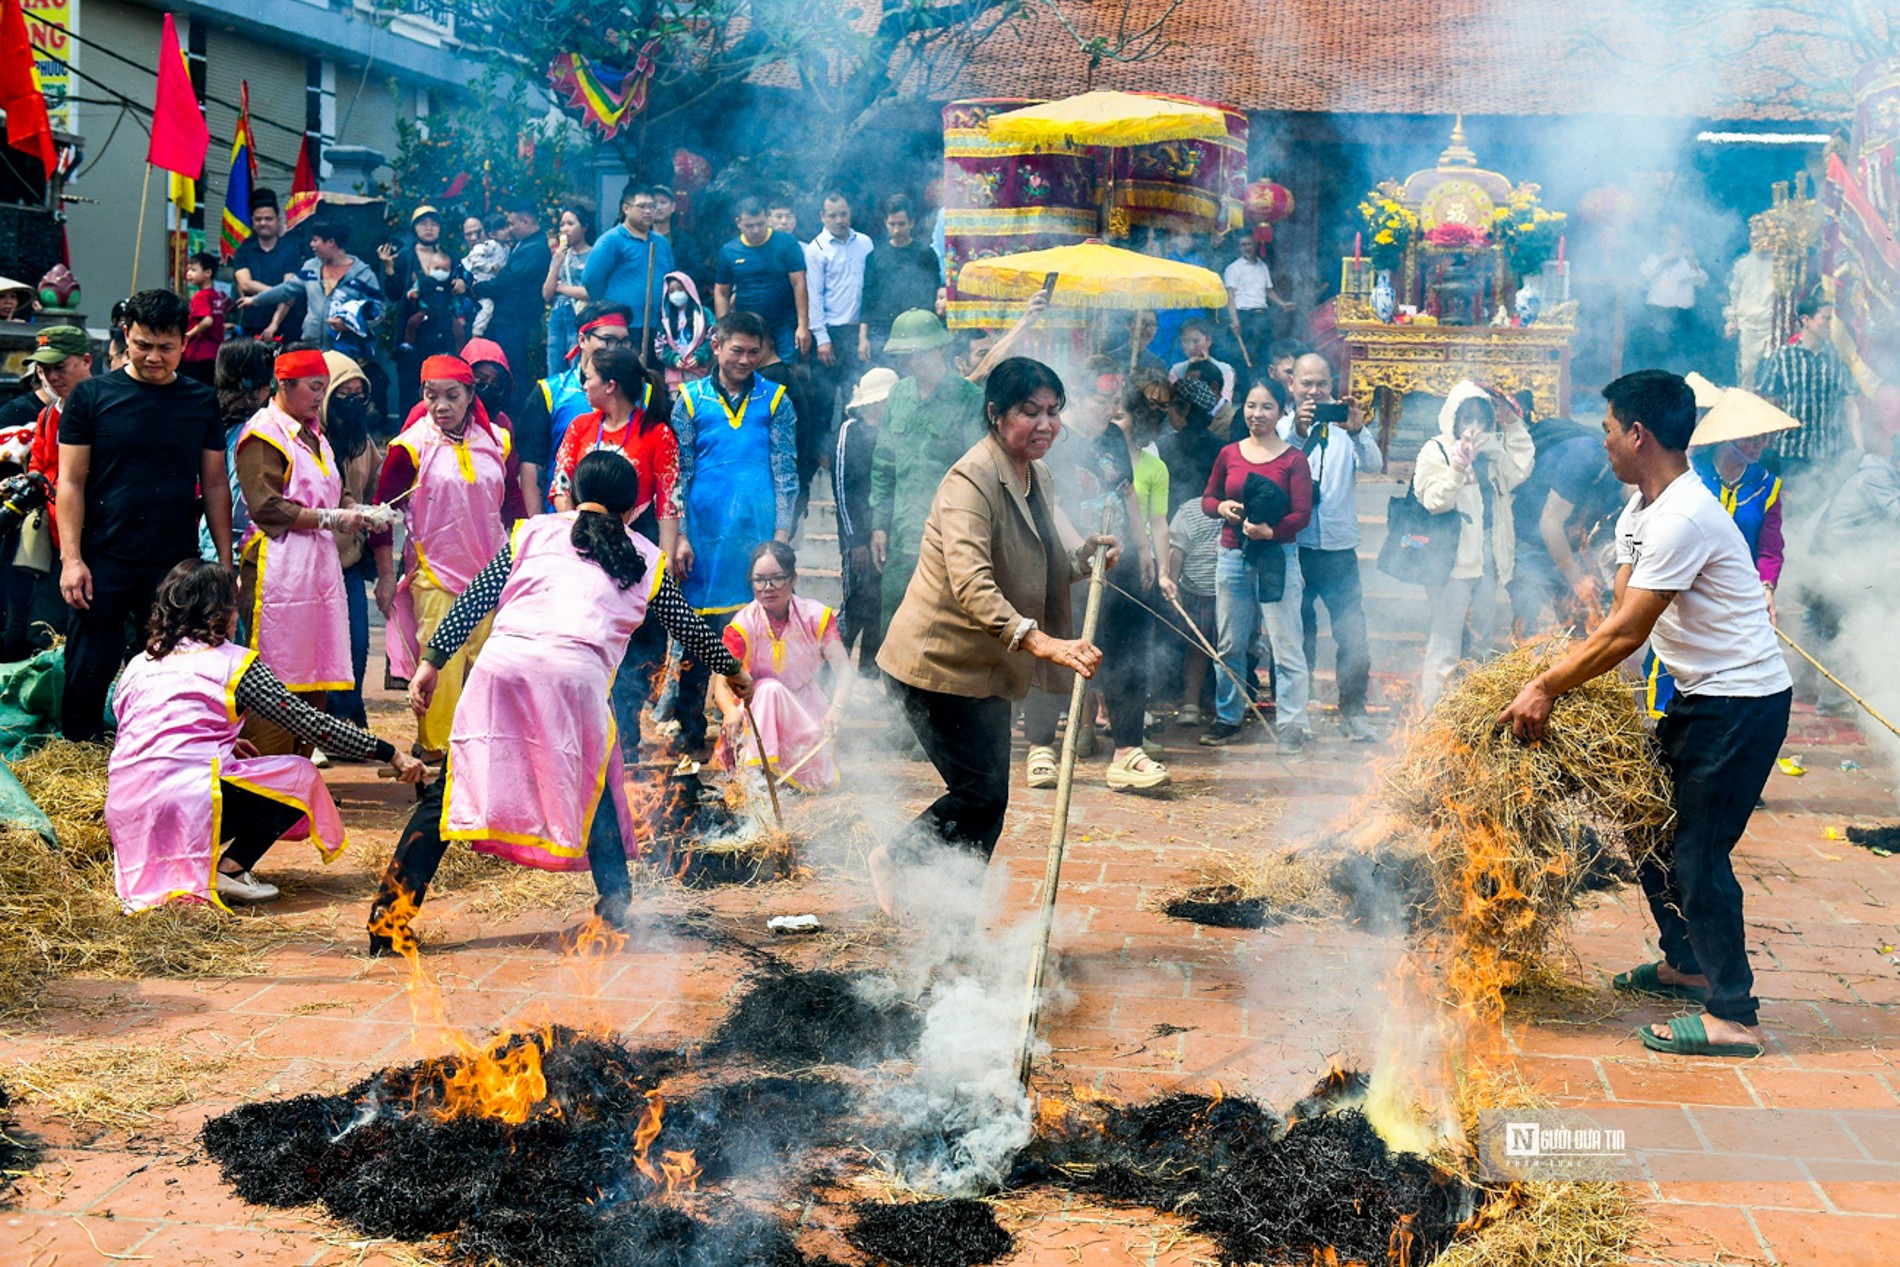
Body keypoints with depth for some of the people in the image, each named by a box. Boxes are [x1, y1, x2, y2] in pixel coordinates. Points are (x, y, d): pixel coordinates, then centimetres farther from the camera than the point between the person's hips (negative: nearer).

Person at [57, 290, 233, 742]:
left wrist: (226, 563, 4)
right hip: (104, 564, -2)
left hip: (177, 565, 2)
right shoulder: (92, 396, 1)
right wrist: (71, 558, -9)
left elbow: (215, 485, 10)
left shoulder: (201, 402, 7)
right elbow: (71, 481, -1)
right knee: (90, 672, 1)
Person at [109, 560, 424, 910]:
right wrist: (389, 754, 7)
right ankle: (230, 868, -2)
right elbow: (307, 722, 2)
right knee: (301, 774, 14)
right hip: (189, 799, -6)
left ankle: (161, 867, 11)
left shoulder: (137, 665, 18)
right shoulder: (234, 662, 3)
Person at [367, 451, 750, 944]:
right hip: (577, 675, 0)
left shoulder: (533, 530, 25)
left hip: (502, 664, 1)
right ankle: (615, 900, 15)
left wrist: (432, 661, 16)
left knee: (451, 787, 7)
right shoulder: (645, 559, 25)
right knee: (594, 789, 22)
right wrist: (733, 671, 50)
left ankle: (391, 916, 3)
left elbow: (474, 601, 16)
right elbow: (688, 627, 34)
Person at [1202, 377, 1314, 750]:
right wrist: (1221, 507, -7)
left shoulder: (1293, 459, -4)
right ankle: (1228, 718, 23)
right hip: (1233, 556, 4)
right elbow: (1207, 498, 16)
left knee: (1287, 646, -4)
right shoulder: (1229, 454, 7)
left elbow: (1302, 514, -8)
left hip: (1278, 557, -4)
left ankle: (1291, 726, 1)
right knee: (1229, 645, 11)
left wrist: (1270, 530, -24)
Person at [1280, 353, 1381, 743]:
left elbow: (1374, 465, -9)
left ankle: (1354, 710, 11)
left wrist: (1357, 433, -28)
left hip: (1339, 550, 1)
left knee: (1354, 637, -3)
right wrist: (1297, 433, -33)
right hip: (1294, 548, -1)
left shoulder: (1346, 425, 7)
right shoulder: (1283, 427, 4)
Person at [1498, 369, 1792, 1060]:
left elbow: (1625, 633, -25)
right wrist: (1555, 679, -1)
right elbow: (1619, 617, 8)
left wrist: (1546, 688, -19)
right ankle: (1685, 962, 34)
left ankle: (1733, 1016, -2)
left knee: (1698, 850, -8)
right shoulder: (1640, 511, 9)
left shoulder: (1682, 519, -25)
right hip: (1701, 693, 10)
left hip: (1741, 701, -10)